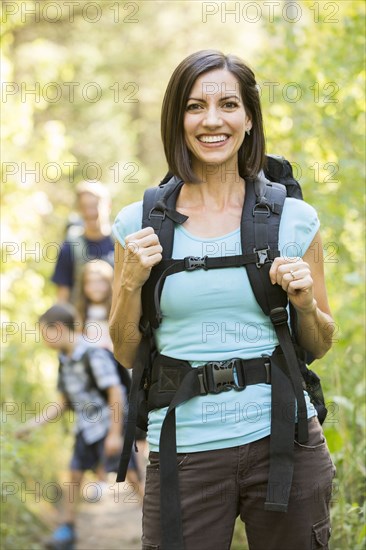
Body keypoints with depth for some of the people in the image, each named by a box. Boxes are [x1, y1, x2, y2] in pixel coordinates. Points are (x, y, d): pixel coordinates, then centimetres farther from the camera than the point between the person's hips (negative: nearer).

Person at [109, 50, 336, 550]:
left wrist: (305, 304, -9)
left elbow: (320, 344, 11)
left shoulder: (294, 219, 2)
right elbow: (126, 354, 7)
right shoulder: (139, 224, 1)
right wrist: (131, 283, -9)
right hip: (184, 450, 0)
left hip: (283, 441, 1)